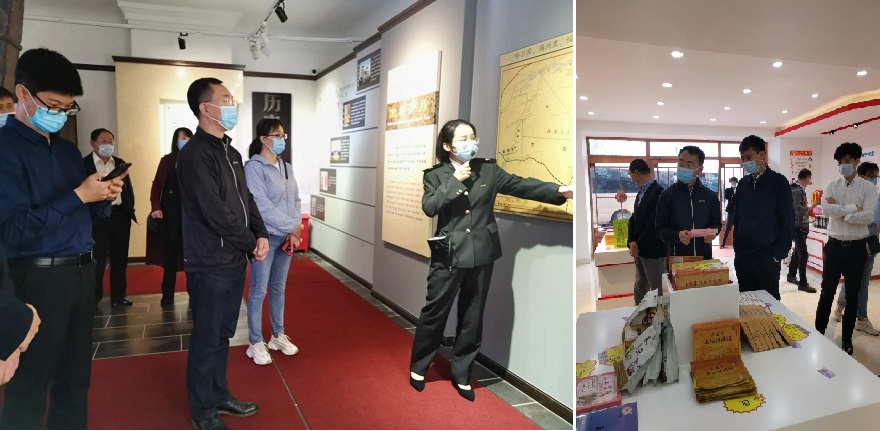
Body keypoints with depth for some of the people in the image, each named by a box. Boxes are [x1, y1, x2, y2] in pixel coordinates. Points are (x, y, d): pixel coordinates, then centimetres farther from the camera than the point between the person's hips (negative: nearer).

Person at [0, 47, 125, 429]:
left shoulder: (68, 150, 13)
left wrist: (105, 198, -4)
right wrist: (79, 195, -19)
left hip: (82, 270, 8)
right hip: (39, 276, -7)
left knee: (76, 376, 17)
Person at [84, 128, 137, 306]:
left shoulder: (120, 163, 12)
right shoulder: (84, 163, -2)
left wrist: (130, 209, 4)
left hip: (121, 214, 5)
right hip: (98, 216, -4)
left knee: (120, 258, 10)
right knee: (97, 258, 2)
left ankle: (118, 294, 20)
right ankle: (94, 297, 13)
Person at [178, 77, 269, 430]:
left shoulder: (231, 152, 13)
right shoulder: (196, 154, -16)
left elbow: (246, 199, 14)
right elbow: (215, 213, -22)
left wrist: (261, 235, -2)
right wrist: (251, 243, -11)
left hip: (234, 259, 8)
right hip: (210, 264, -8)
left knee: (222, 333, 19)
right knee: (207, 338, 4)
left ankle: (220, 396, 34)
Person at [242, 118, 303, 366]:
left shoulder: (287, 167, 11)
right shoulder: (254, 167, -12)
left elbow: (295, 200, 9)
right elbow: (262, 205, -19)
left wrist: (295, 230, -5)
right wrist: (291, 226, -16)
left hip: (286, 237, 7)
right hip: (265, 237, -7)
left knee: (279, 288, 16)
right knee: (259, 290, 2)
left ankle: (278, 336, 28)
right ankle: (256, 344, 13)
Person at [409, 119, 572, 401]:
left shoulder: (488, 170, 3)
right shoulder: (435, 175, 0)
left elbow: (521, 185, -3)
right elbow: (429, 207, -14)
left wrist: (558, 191, -15)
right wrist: (454, 181, -16)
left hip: (481, 254, 2)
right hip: (448, 255, -2)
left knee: (472, 317, 11)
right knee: (434, 312, 7)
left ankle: (461, 374, 27)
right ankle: (418, 367, 28)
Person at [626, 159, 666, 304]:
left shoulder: (658, 192, -16)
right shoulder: (642, 192, 11)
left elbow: (654, 224, -20)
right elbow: (635, 218, 9)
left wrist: (638, 245, -13)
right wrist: (632, 241, -6)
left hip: (652, 250, -8)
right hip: (639, 249, 8)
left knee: (655, 290, 5)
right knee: (640, 288, 14)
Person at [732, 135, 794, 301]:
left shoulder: (778, 182, -4)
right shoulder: (743, 184, 10)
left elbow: (787, 222, -6)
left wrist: (779, 254, -10)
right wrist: (737, 247, 6)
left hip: (767, 256, -4)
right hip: (742, 256, 5)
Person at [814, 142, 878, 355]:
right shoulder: (832, 186, 2)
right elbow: (826, 209, -15)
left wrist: (840, 211, -14)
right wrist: (853, 209, -17)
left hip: (856, 247, -1)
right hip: (834, 245, 1)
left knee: (852, 295, 10)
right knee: (827, 293, 7)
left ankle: (846, 338, 24)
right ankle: (819, 334, 17)